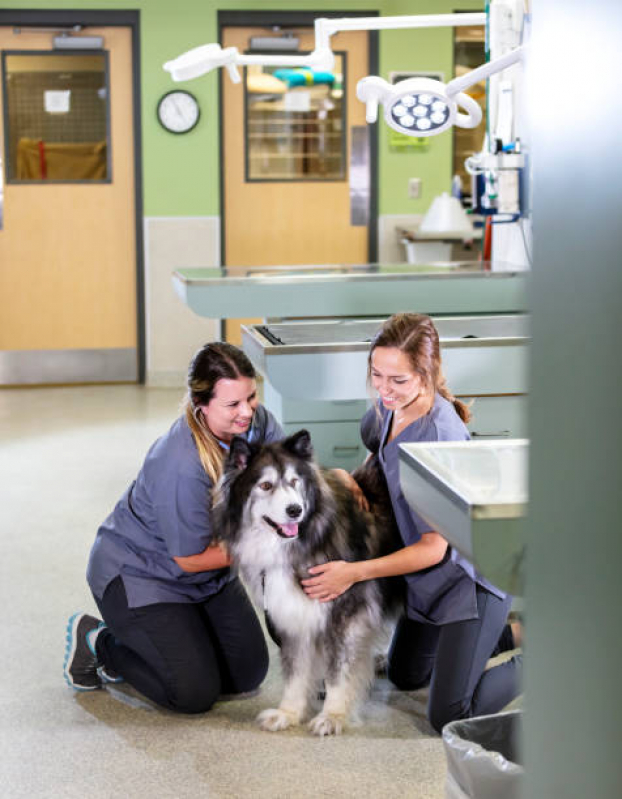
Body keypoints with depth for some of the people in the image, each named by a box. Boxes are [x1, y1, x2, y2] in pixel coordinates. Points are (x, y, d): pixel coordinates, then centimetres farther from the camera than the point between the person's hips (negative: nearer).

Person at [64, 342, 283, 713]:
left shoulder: (258, 422, -15)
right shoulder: (182, 467, -36)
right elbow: (191, 558, -26)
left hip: (207, 577, 8)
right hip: (138, 571, -8)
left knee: (249, 674, 8)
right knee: (195, 693, -10)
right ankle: (99, 644, 12)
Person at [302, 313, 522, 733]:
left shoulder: (440, 434, -30)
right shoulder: (391, 409, -6)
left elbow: (434, 548, -25)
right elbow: (380, 454, 21)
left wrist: (355, 572, -24)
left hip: (472, 576, -9)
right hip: (428, 578, 9)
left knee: (449, 716, -9)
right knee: (404, 676, 24)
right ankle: (504, 632, 35)